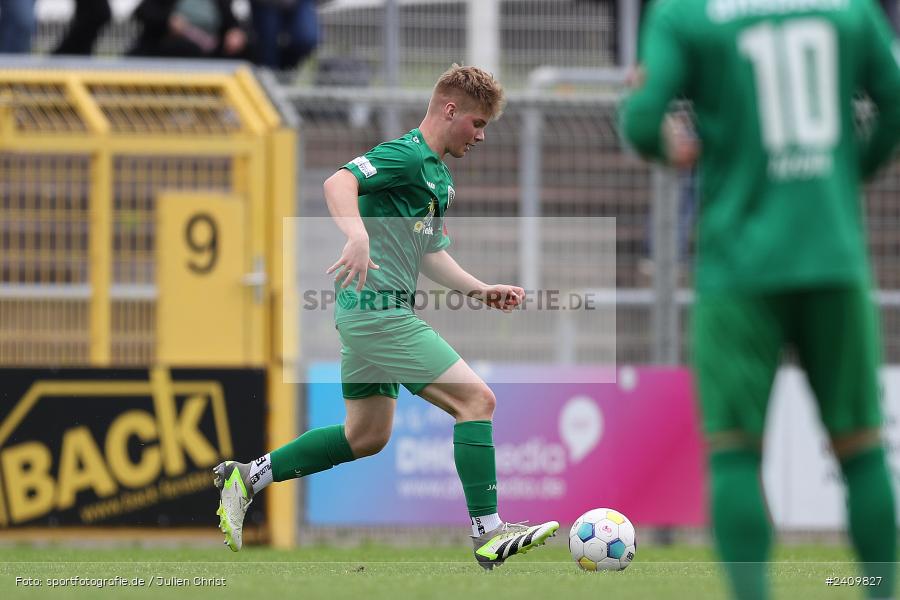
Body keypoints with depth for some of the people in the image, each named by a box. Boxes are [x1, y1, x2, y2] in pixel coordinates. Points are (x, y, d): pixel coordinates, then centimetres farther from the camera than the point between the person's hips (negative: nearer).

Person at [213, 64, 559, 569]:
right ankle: (489, 535, -11)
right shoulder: (407, 155, -11)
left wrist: (481, 290, 17)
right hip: (378, 306, -11)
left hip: (369, 315, 11)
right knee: (477, 400, -12)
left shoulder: (440, 176, 20)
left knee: (366, 436, 18)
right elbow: (339, 182, -27)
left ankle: (247, 478, 23)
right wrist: (358, 236, -44)